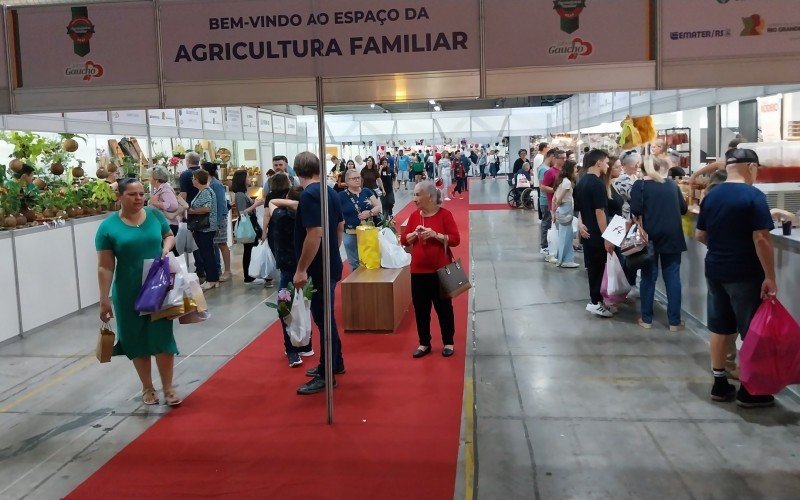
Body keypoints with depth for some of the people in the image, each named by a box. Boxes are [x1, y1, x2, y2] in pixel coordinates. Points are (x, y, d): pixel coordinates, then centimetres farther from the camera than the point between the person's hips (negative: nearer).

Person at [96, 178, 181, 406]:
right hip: (128, 294, -1)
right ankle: (147, 388, 27)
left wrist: (166, 248, -7)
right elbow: (105, 267, -7)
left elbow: (169, 235, 16)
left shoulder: (155, 215, 0)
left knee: (163, 337, 1)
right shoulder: (108, 227, -8)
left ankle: (168, 388, 14)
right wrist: (104, 299, -9)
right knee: (137, 341, 10)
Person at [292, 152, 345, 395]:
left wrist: (301, 270, -23)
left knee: (324, 320, -1)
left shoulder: (309, 195, -19)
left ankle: (326, 376, 8)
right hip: (331, 265, 9)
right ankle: (335, 362, 34)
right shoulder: (330, 192, 8)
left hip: (319, 269, -9)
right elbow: (340, 226, 17)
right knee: (326, 317, 20)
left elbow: (315, 234, -27)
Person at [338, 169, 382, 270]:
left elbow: (378, 207, 5)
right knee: (354, 264, 6)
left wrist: (370, 212, -15)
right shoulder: (341, 196, -3)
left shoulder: (367, 192, 6)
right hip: (351, 234, -2)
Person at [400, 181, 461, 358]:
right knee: (420, 308, 9)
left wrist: (435, 234, -21)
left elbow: (456, 240, -11)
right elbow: (403, 240, 8)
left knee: (444, 307, 8)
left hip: (440, 270, -4)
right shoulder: (414, 216, 5)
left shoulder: (444, 214, -8)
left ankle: (448, 343, 23)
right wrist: (415, 234, -11)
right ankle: (424, 343, 23)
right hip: (418, 271, 4)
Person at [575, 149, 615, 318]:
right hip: (596, 234, -9)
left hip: (587, 233, 9)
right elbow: (599, 212, -22)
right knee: (598, 268, 1)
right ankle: (595, 303, 6)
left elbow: (579, 208, 14)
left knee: (592, 267, 15)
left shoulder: (581, 182, 9)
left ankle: (596, 298, 24)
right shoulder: (597, 183, -19)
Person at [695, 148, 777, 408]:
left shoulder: (710, 196, 6)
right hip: (745, 275, -7)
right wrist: (770, 277, -15)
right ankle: (749, 390, 10)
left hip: (715, 271, 7)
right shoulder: (754, 196, -14)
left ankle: (720, 384, 20)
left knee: (719, 328, 13)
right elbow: (761, 239, -20)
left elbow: (700, 235, 12)